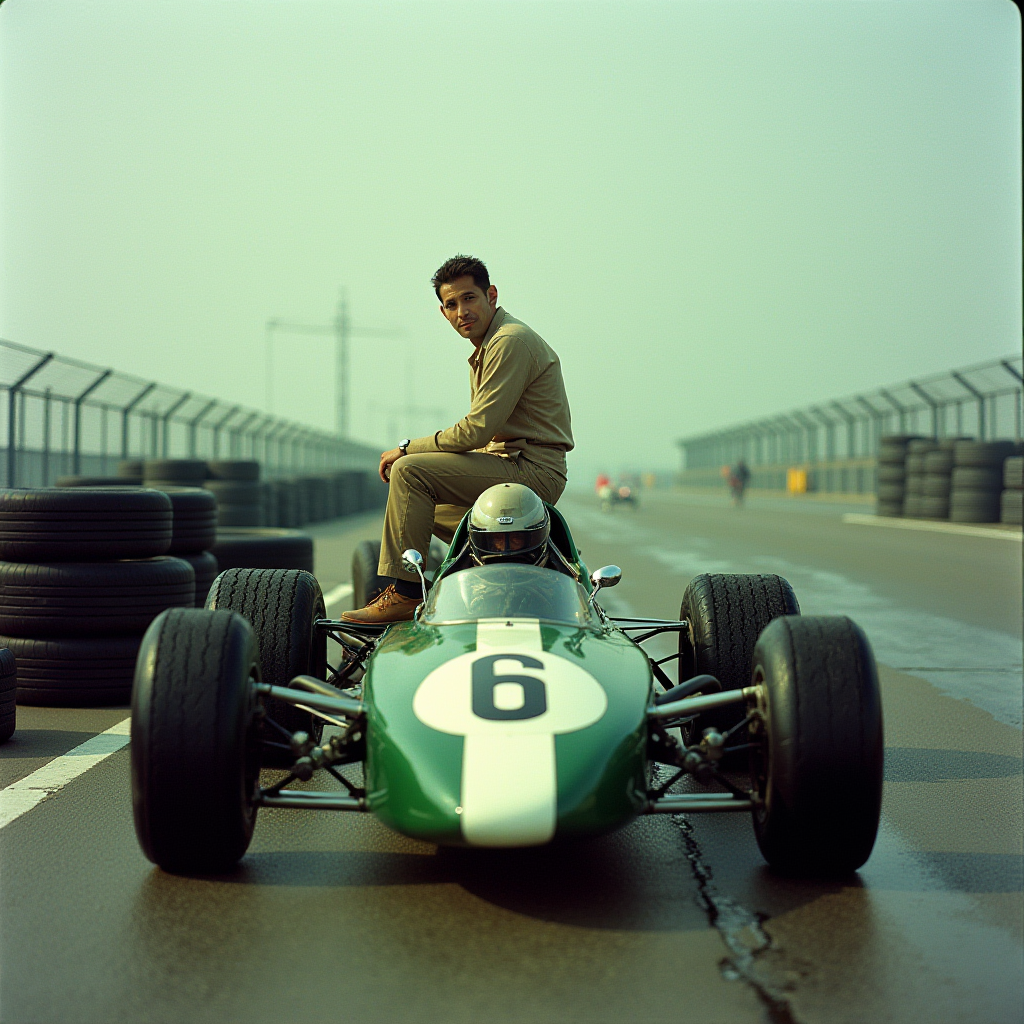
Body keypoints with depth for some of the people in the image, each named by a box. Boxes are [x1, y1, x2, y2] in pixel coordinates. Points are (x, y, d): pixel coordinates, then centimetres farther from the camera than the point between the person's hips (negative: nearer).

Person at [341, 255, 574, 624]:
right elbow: (484, 436, 18)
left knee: (410, 470, -21)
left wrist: (408, 448, -11)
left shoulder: (511, 341, -15)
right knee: (418, 497, 25)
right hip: (511, 464, 11)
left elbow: (476, 431, -20)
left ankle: (403, 593, -21)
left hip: (533, 472, -11)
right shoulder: (486, 348, 18)